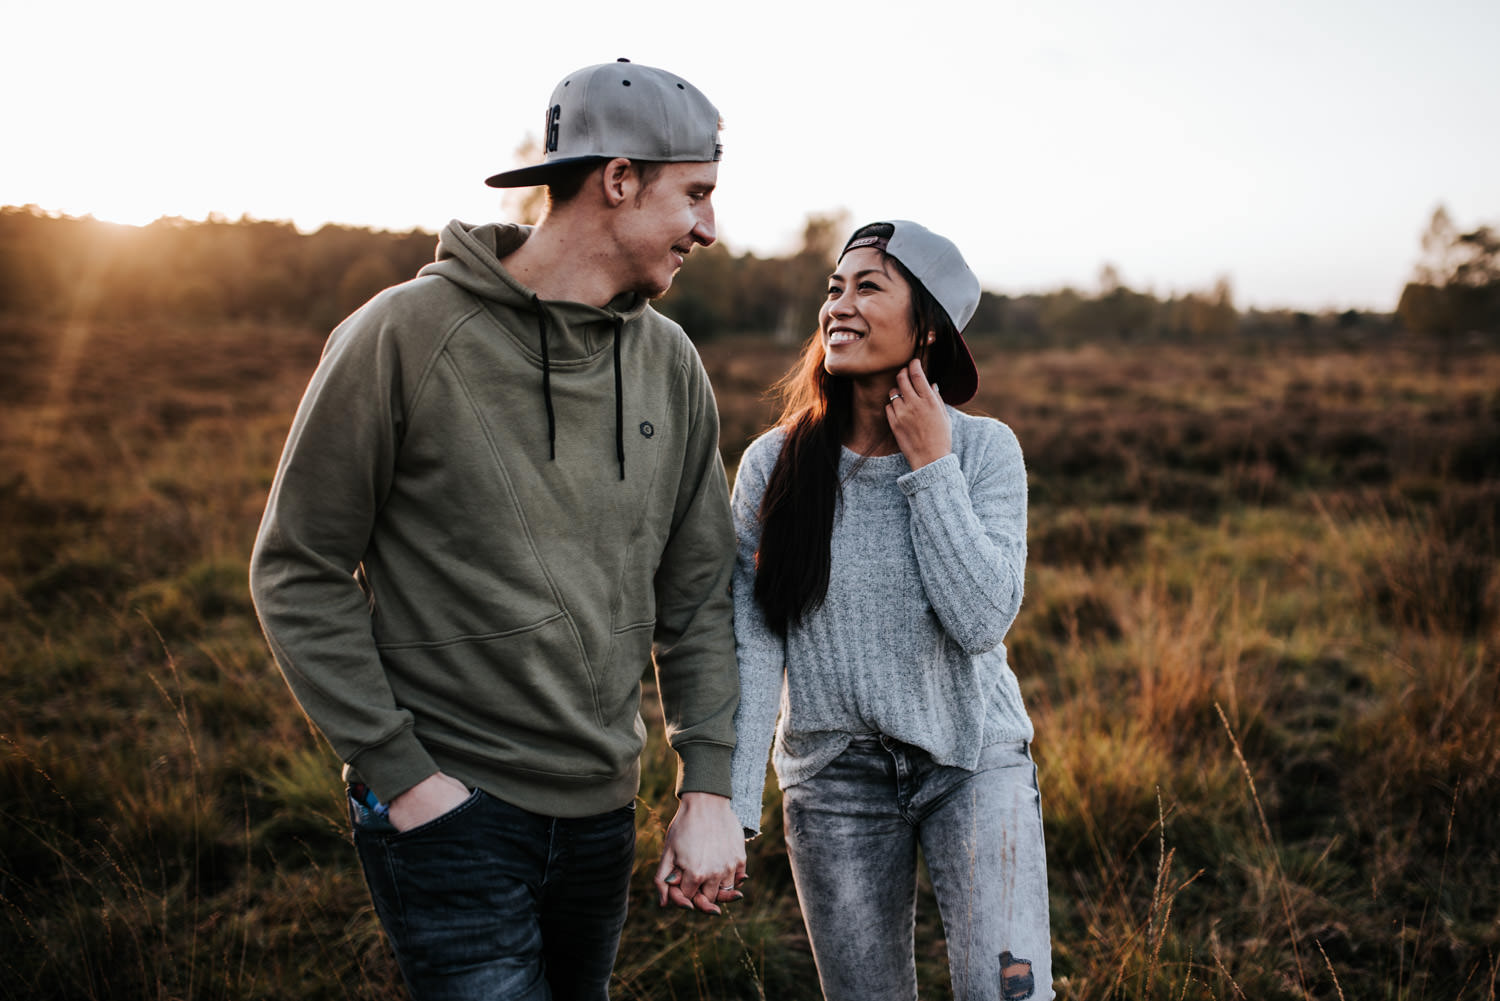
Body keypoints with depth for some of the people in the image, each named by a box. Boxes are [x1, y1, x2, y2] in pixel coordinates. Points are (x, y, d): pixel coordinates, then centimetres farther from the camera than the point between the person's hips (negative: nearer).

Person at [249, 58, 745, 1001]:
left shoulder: (670, 364, 4)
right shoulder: (406, 333, -13)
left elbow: (698, 593, 8)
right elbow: (298, 572, -9)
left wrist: (710, 787, 1)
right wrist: (398, 771, -13)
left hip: (602, 809, 6)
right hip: (453, 807, -5)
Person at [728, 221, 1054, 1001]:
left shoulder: (985, 451, -8)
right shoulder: (773, 464, -7)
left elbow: (983, 621, -18)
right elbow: (752, 645, -8)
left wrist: (932, 466, -17)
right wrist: (731, 805, -13)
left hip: (974, 760, -1)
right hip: (833, 779, 1)